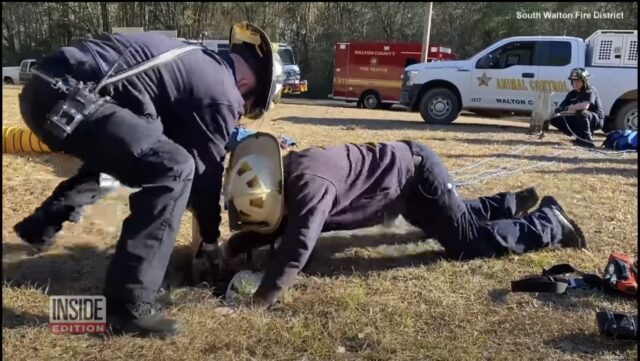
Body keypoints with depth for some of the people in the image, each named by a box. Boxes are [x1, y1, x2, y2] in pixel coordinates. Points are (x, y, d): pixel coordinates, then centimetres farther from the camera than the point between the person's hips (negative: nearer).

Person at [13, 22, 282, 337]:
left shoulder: (196, 60, 25)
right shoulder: (222, 93, -2)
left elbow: (178, 141, 33)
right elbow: (206, 168, 6)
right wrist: (212, 238, 22)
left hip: (44, 87, 10)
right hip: (70, 98, -10)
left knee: (116, 153, 34)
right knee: (172, 170, -13)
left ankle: (41, 225, 26)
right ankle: (128, 306, -11)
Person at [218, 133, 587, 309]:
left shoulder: (308, 184, -35)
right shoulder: (282, 174, -6)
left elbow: (297, 246, -44)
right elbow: (270, 230, 7)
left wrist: (263, 297, -40)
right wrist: (230, 249, -6)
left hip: (415, 172, -9)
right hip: (405, 170, 9)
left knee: (469, 241, 1)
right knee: (462, 214, 30)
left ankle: (550, 223, 20)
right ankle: (515, 202, 50)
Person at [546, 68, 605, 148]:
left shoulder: (590, 90, -14)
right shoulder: (572, 94, 5)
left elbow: (585, 106, -34)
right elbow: (560, 108, 1)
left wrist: (566, 108, -34)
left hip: (596, 120, -7)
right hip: (580, 121, 7)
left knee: (582, 113, -39)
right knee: (556, 120, -7)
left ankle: (587, 139, -26)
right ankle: (580, 136, -1)